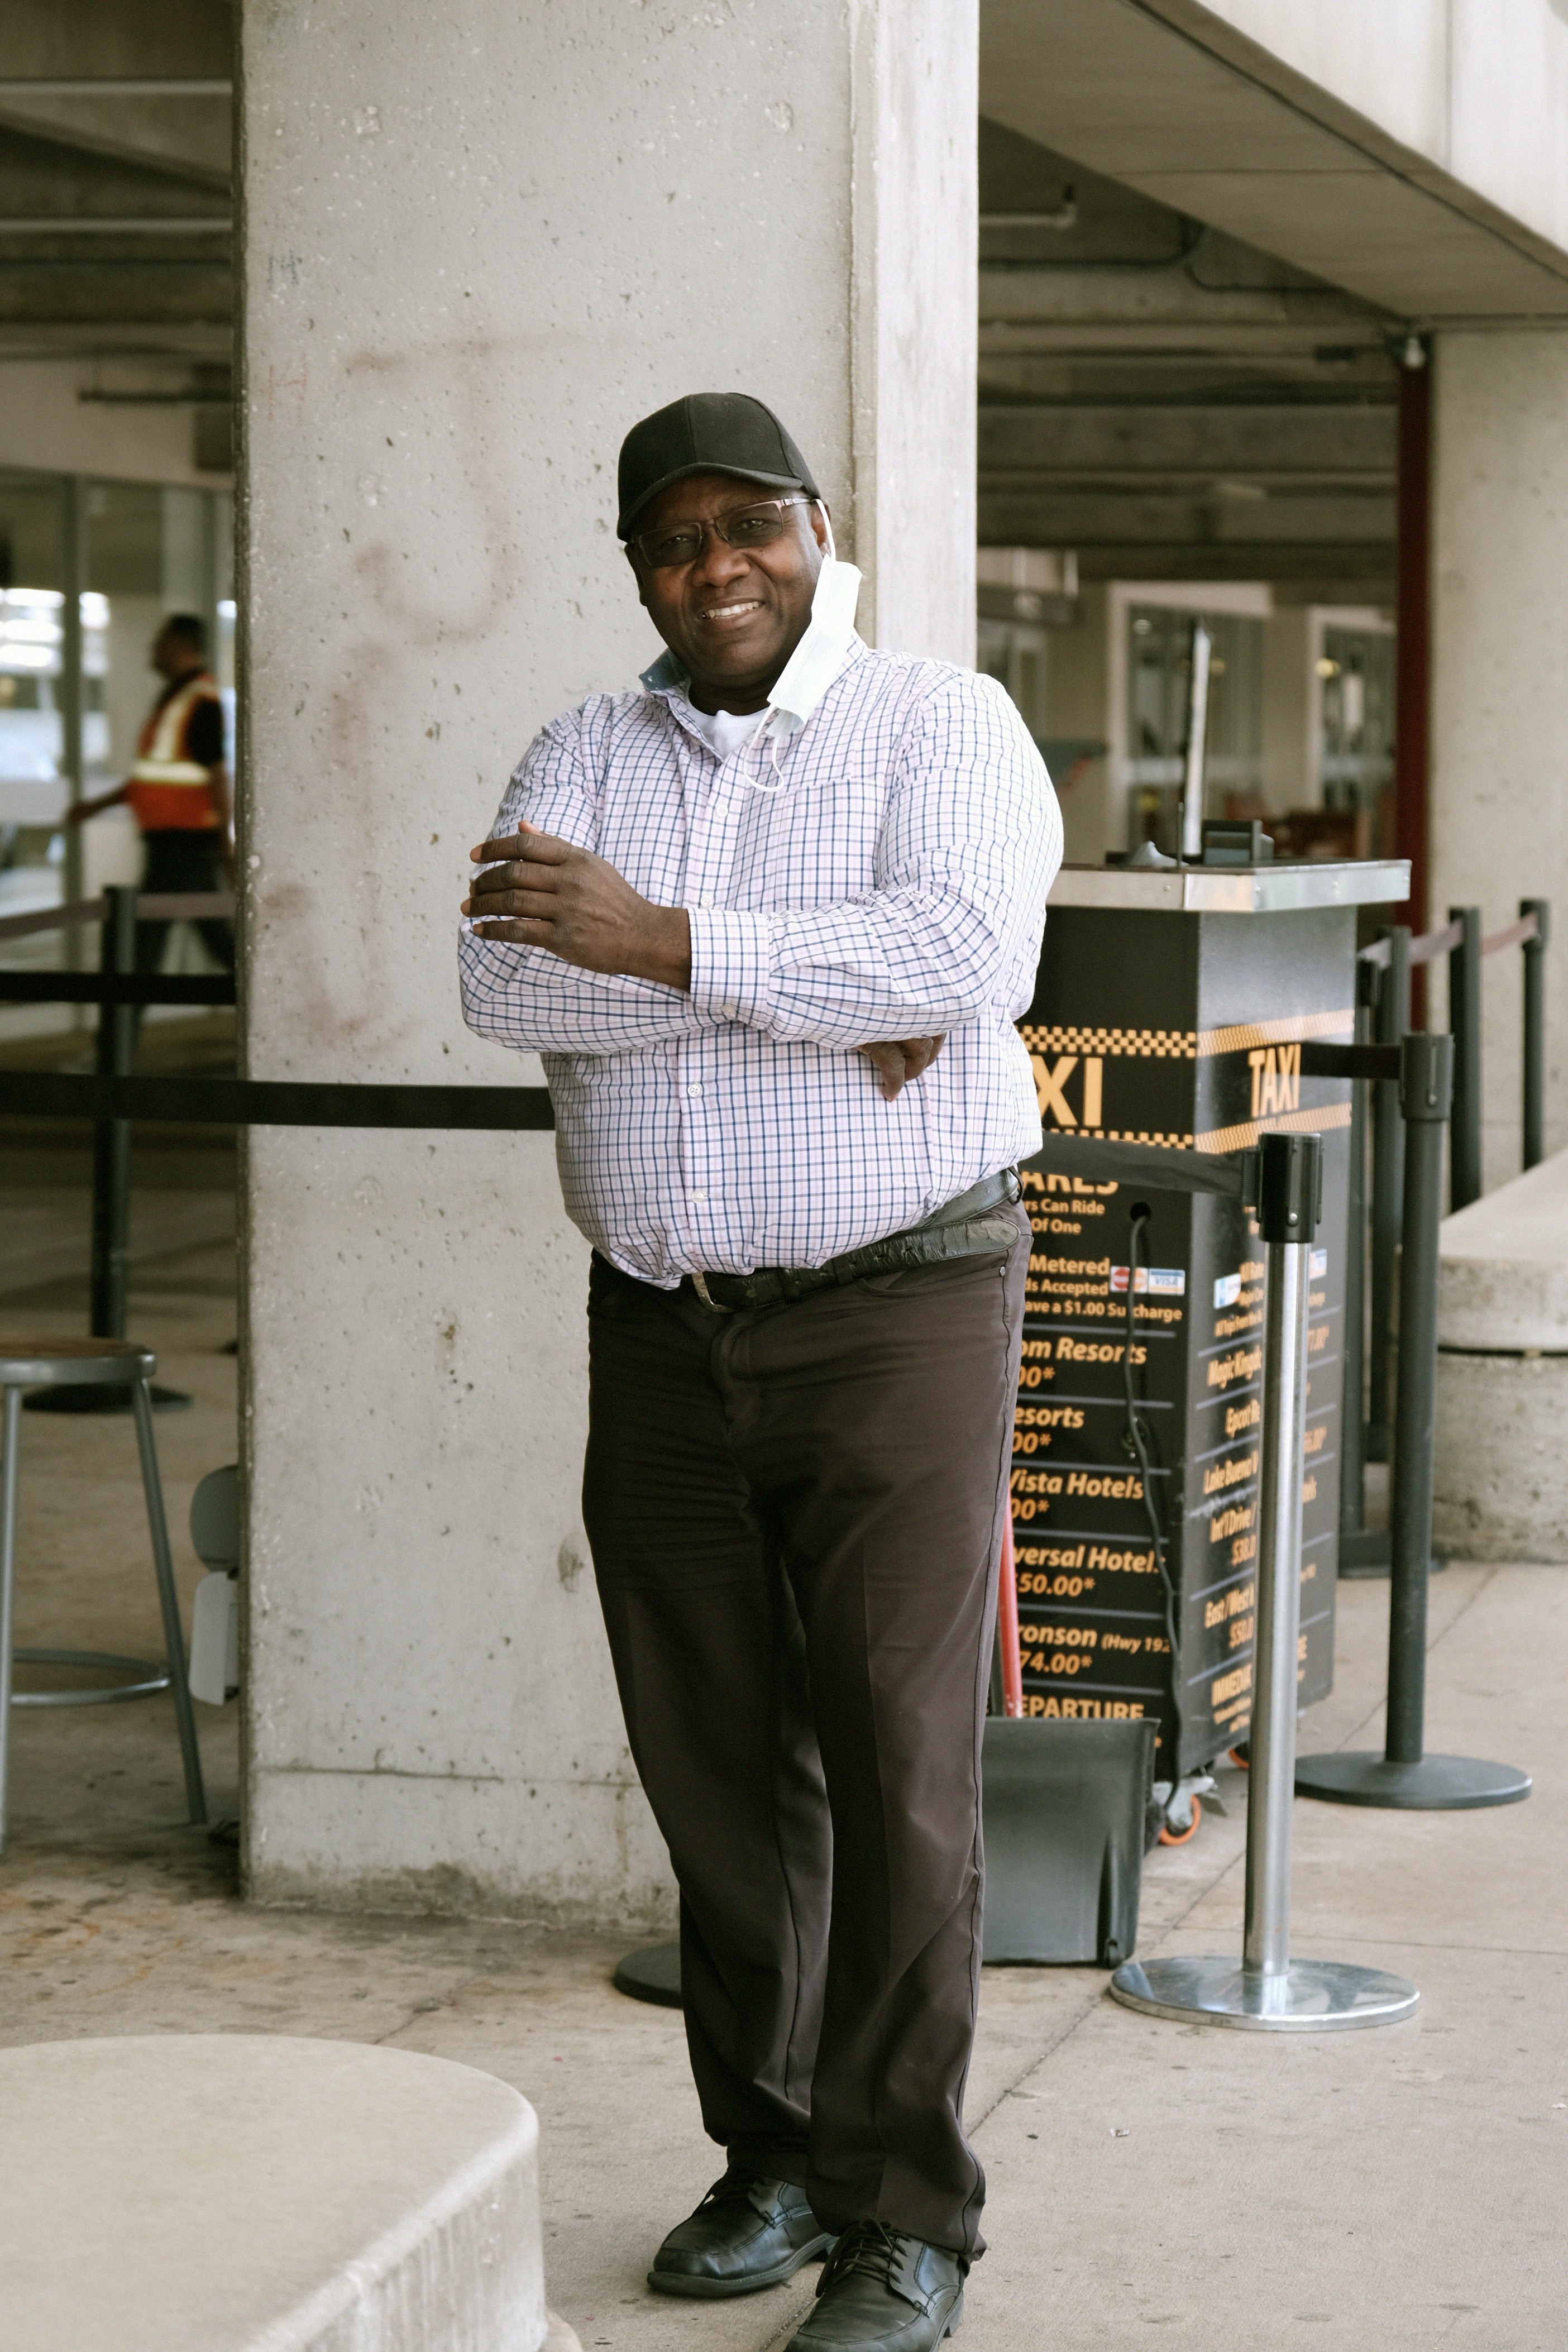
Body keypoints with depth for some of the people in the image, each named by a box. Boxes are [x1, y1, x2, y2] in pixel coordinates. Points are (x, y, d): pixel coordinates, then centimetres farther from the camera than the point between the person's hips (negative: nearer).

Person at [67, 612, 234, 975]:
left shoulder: (201, 701, -13)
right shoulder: (175, 696, 18)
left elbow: (218, 777, -16)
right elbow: (151, 778, 24)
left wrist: (227, 850, -18)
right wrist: (95, 806, 21)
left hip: (185, 843, -9)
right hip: (168, 839, 9)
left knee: (144, 937, -7)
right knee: (221, 942, 9)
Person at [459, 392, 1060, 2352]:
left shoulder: (946, 729, -3)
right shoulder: (587, 757, 8)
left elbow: (966, 959, -22)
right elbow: (506, 977, -10)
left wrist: (666, 942, -21)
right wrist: (811, 996, -17)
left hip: (898, 1311, -4)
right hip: (663, 1330, 4)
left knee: (897, 1765, -6)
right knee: (717, 1766, 8)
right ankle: (773, 2163, 21)